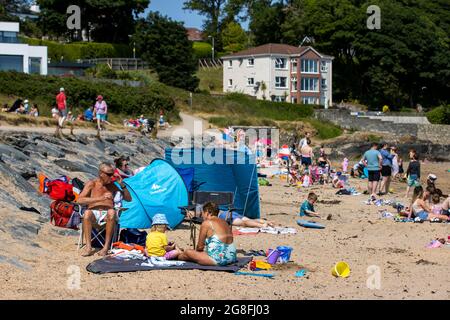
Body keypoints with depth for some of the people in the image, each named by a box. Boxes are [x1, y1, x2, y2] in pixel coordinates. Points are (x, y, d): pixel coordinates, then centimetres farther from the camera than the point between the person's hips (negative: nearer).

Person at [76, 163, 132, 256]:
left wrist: (122, 184, 1)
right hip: (94, 213, -1)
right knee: (87, 213, -37)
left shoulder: (112, 186, 14)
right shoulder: (92, 184, 4)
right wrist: (101, 198, -17)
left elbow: (129, 199, 16)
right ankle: (88, 248, -38)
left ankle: (106, 247, -35)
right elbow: (79, 200, -10)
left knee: (112, 212, -36)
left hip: (106, 216, 1)